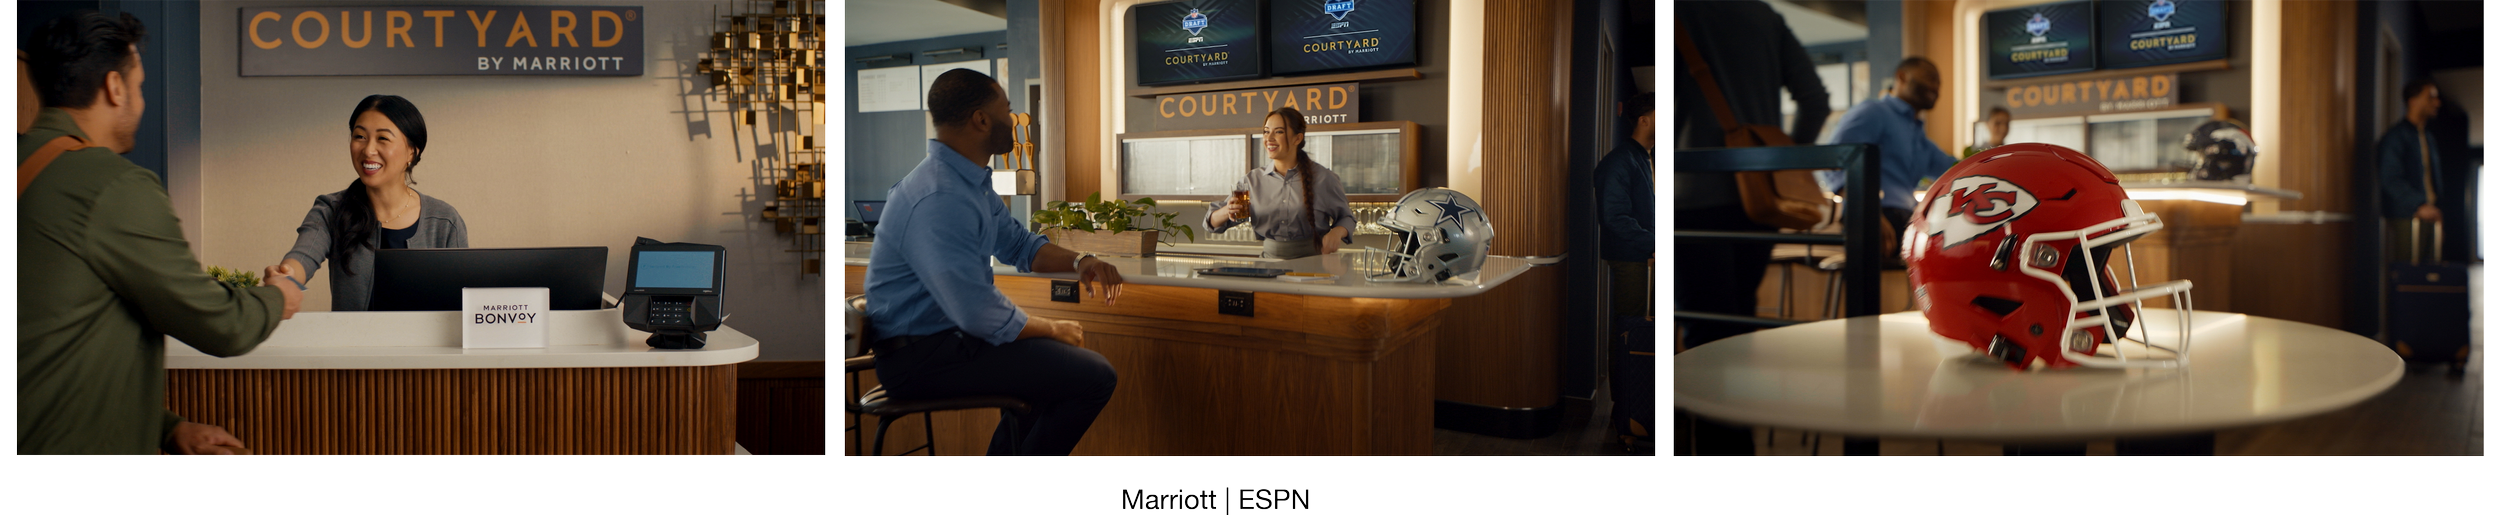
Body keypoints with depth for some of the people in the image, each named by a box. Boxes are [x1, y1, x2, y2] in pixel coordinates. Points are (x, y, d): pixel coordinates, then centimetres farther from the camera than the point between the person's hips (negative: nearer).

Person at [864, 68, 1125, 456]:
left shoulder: (970, 181, 9)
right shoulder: (939, 200, -25)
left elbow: (1015, 242, 22)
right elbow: (981, 315, -28)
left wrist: (1077, 262, 2)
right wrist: (1054, 330, -10)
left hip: (951, 330, 11)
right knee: (1094, 376, -15)